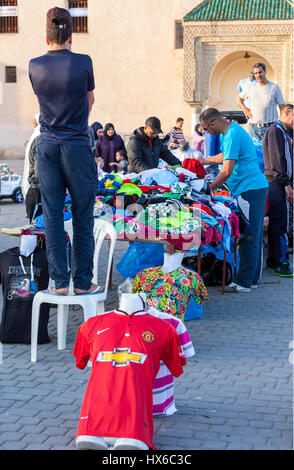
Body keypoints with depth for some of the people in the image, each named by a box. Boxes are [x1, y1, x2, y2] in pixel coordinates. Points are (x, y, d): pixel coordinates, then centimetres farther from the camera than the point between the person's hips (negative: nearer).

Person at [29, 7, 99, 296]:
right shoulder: (82, 63, -4)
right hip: (77, 146, -3)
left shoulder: (35, 66, 3)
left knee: (52, 215, 5)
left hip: (47, 146, 3)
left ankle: (60, 281, 8)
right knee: (82, 216, 4)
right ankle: (83, 281, 7)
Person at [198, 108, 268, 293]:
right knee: (254, 236, 13)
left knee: (248, 238, -7)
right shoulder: (230, 130, 16)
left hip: (250, 190, -11)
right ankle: (253, 278, 19)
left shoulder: (232, 135, -17)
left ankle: (243, 283, -5)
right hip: (256, 187, 11)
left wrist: (208, 189, -12)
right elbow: (226, 156, 34)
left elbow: (227, 171, -20)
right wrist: (204, 161, 34)